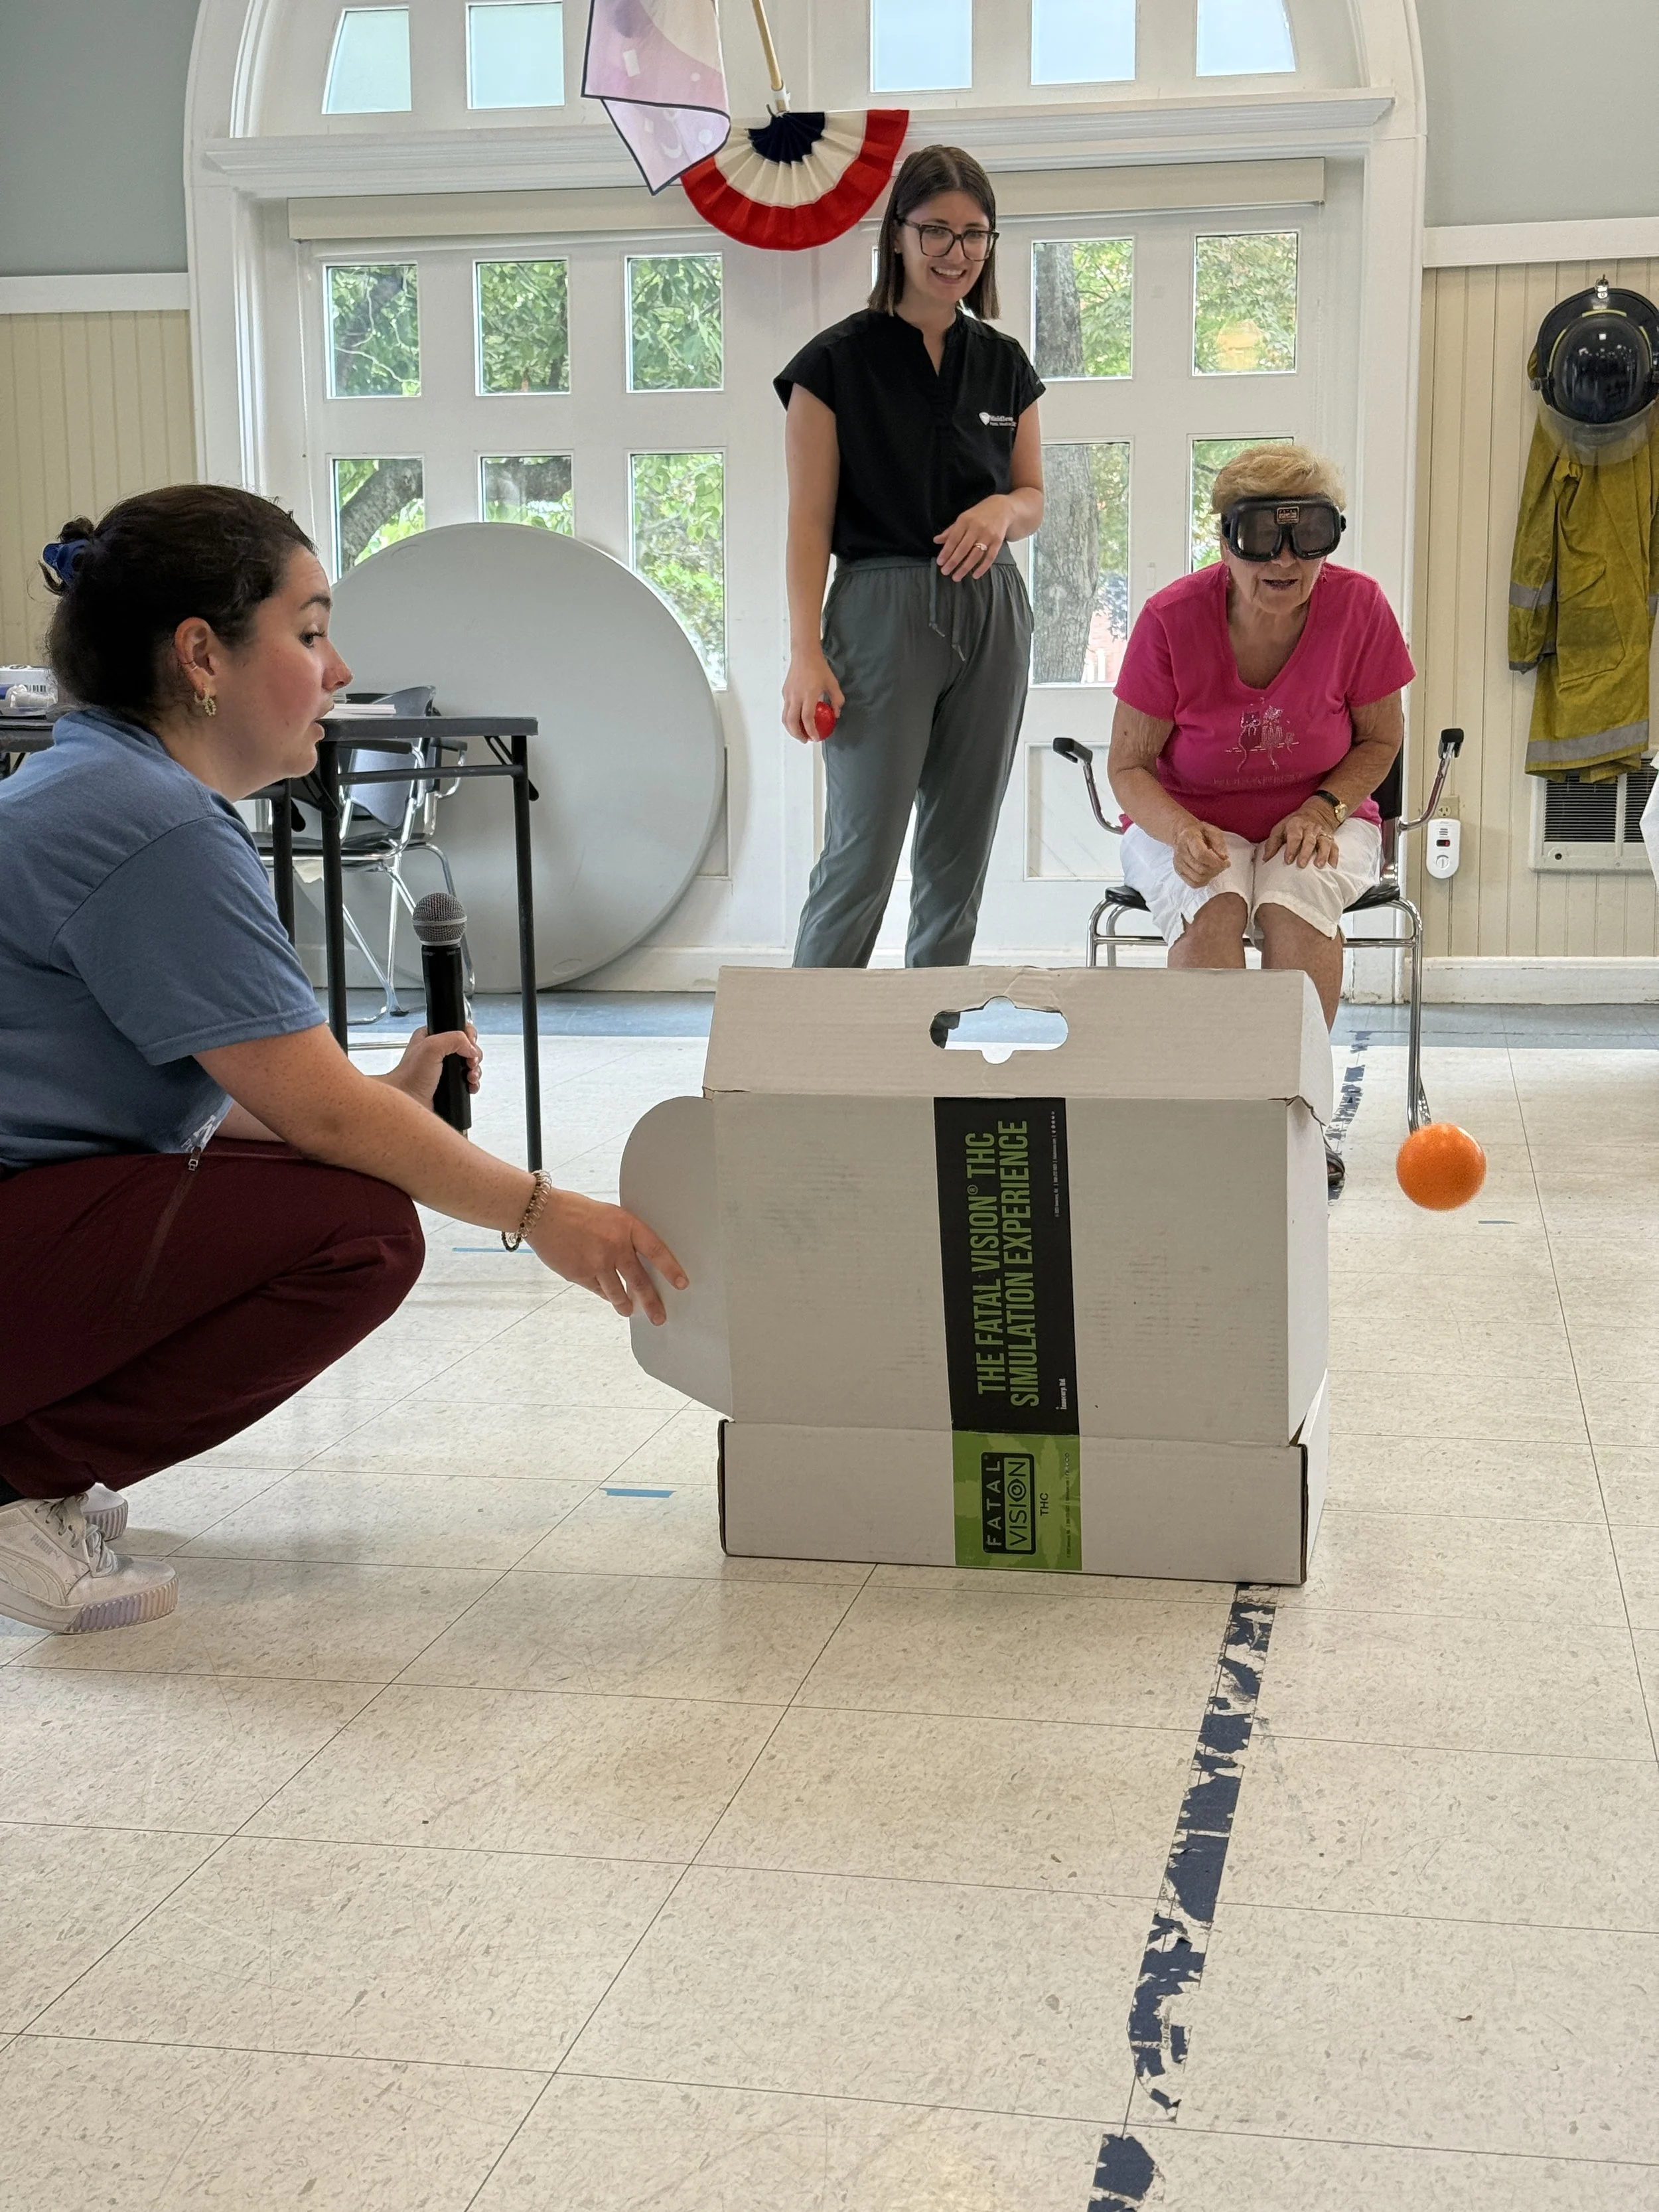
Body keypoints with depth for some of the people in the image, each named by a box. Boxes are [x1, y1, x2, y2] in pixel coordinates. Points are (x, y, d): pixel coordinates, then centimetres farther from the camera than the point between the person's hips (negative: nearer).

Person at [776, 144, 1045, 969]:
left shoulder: (1004, 364, 10)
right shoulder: (837, 361, -4)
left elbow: (1033, 497, 16)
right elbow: (810, 521, -7)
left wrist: (1003, 510, -9)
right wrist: (806, 653, -16)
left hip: (991, 615, 5)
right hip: (882, 612, -5)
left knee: (960, 856, 7)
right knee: (862, 855, -8)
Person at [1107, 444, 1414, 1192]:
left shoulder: (1357, 606, -14)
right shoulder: (1172, 618, -16)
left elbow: (1381, 739, 2)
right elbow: (1129, 766, -7)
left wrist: (1322, 809, -16)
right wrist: (1180, 830, -28)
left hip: (1320, 820, 1)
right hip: (1189, 819, -1)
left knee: (1296, 895, -33)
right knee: (1210, 900, -35)